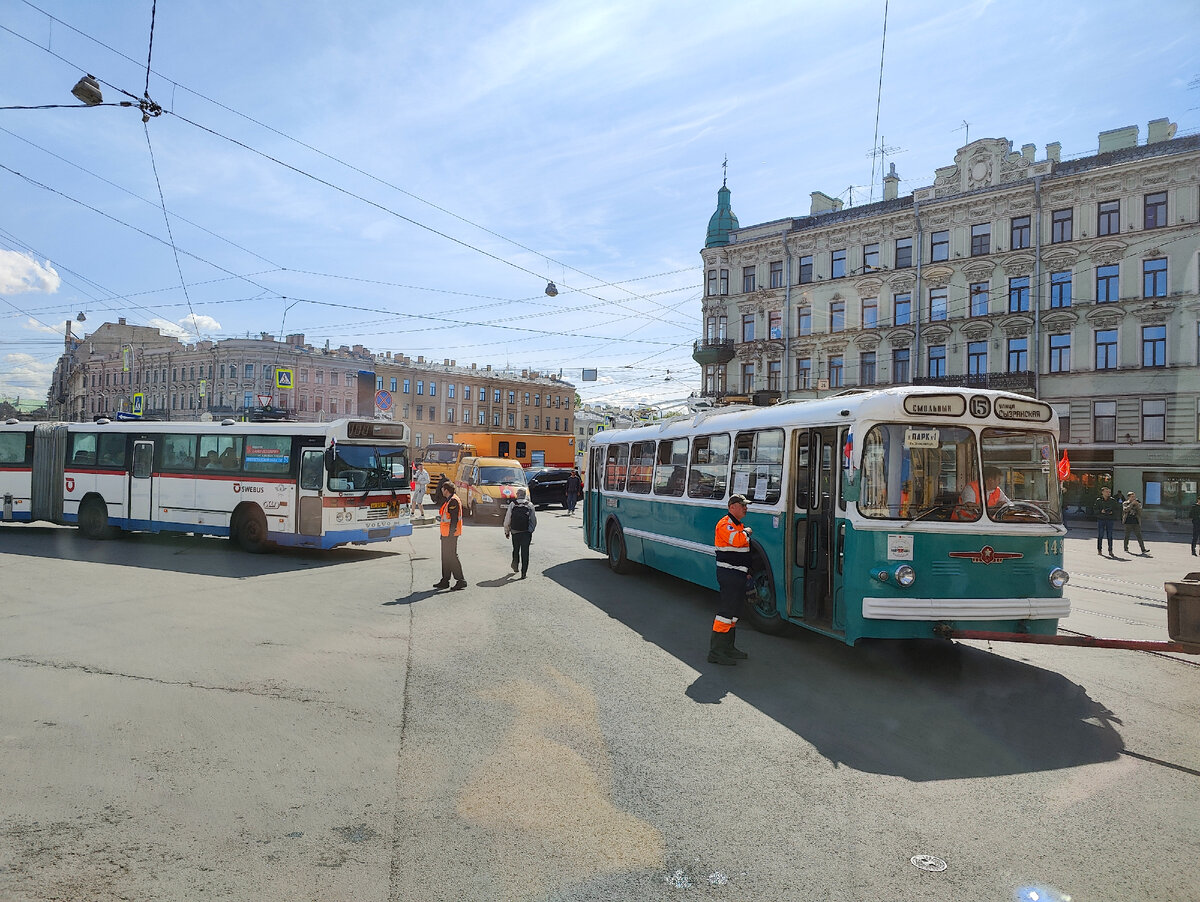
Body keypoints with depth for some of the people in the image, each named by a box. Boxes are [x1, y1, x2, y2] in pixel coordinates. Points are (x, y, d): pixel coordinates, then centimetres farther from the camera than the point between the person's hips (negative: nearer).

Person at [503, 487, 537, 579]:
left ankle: (515, 561, 4)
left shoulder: (512, 504, -1)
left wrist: (507, 532, 11)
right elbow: (534, 520, 3)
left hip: (515, 532, 0)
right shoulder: (530, 505, 1)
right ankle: (523, 573, 1)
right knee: (525, 552, 3)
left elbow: (507, 520, 1)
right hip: (526, 532, 0)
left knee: (516, 549, 24)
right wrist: (531, 530, 17)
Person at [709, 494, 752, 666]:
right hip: (728, 574, -10)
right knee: (726, 610, -11)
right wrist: (746, 532, -13)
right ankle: (716, 651, -8)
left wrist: (746, 572, 23)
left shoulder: (739, 526, 18)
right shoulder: (725, 525, -13)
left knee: (734, 611, 15)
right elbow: (736, 540, -33)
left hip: (738, 574, 10)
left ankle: (728, 647, 24)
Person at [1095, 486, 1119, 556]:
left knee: (1110, 535, 0)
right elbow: (1095, 510, 3)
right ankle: (1099, 550, 8)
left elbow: (1118, 508, 8)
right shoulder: (1098, 500, 2)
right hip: (1100, 519, -1)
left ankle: (1110, 551, 4)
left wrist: (1112, 512, -9)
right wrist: (1101, 511, -16)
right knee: (1100, 535, 0)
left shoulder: (1113, 500, 4)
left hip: (1109, 519, 1)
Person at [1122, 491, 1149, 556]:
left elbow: (1140, 511, -1)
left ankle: (1143, 550, -7)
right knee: (1127, 536, 5)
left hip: (1136, 522, 2)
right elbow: (1125, 510, -15)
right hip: (1128, 522, -1)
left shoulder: (1138, 503, 11)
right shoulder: (1125, 503, 4)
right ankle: (1126, 549, 15)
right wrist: (1131, 504, -17)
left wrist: (1137, 505, -13)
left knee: (1139, 536, -4)